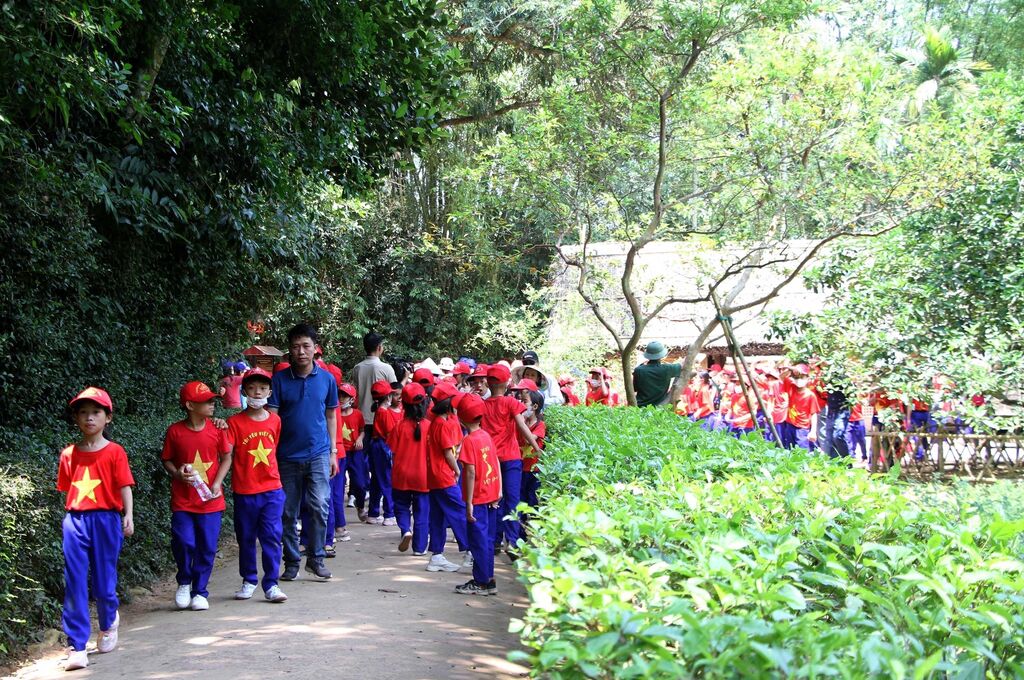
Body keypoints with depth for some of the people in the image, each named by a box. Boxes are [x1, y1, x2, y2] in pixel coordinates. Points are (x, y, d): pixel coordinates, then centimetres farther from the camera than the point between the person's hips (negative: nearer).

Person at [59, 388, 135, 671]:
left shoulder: (114, 452, 0)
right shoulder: (69, 454, 8)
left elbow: (124, 487, -2)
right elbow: (68, 490, 12)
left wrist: (128, 516, -11)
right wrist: (71, 517, 8)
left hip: (105, 519, -2)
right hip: (75, 520, 2)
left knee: (103, 580, 5)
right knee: (75, 583, -3)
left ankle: (108, 624, 37)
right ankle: (77, 647, -1)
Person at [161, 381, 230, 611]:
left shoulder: (217, 429, 0)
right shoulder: (175, 431, -4)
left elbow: (226, 458, 7)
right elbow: (166, 460, 6)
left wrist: (217, 483, -6)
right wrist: (177, 474, -14)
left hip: (210, 501, 1)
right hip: (182, 501, -1)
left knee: (207, 548, 3)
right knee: (183, 543, -10)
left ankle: (200, 591, 18)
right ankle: (184, 583, 18)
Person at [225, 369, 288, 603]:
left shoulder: (274, 421, 6)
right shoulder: (235, 422, -4)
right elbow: (226, 454, -10)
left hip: (272, 489, 1)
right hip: (244, 491, -1)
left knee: (272, 537, -3)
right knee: (246, 538, 10)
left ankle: (271, 584, 3)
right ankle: (248, 581, 25)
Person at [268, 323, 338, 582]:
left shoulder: (327, 379, 3)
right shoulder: (280, 379, -1)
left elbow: (331, 416, 11)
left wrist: (333, 452, 9)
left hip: (318, 454, 0)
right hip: (288, 456, 0)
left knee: (319, 506, -10)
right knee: (288, 512, 7)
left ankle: (316, 558, 6)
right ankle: (291, 562, 19)